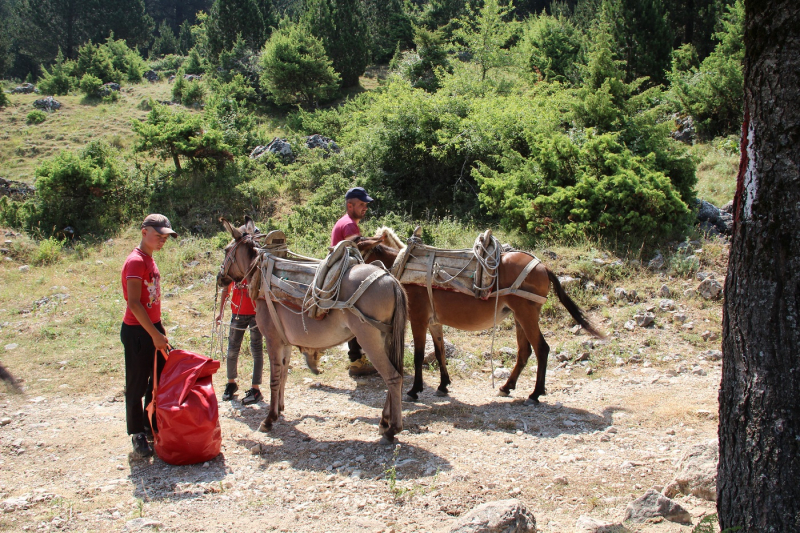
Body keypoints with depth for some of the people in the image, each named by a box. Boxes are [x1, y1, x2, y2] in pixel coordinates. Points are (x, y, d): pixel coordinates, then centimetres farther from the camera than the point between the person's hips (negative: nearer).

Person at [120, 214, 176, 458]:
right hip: (137, 331, -9)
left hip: (153, 328, 9)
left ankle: (152, 425, 30)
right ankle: (138, 435, 14)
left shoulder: (149, 260, 11)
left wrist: (160, 330, 17)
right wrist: (155, 335, -22)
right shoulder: (135, 261, -17)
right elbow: (134, 303, -22)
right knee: (137, 385, 2)